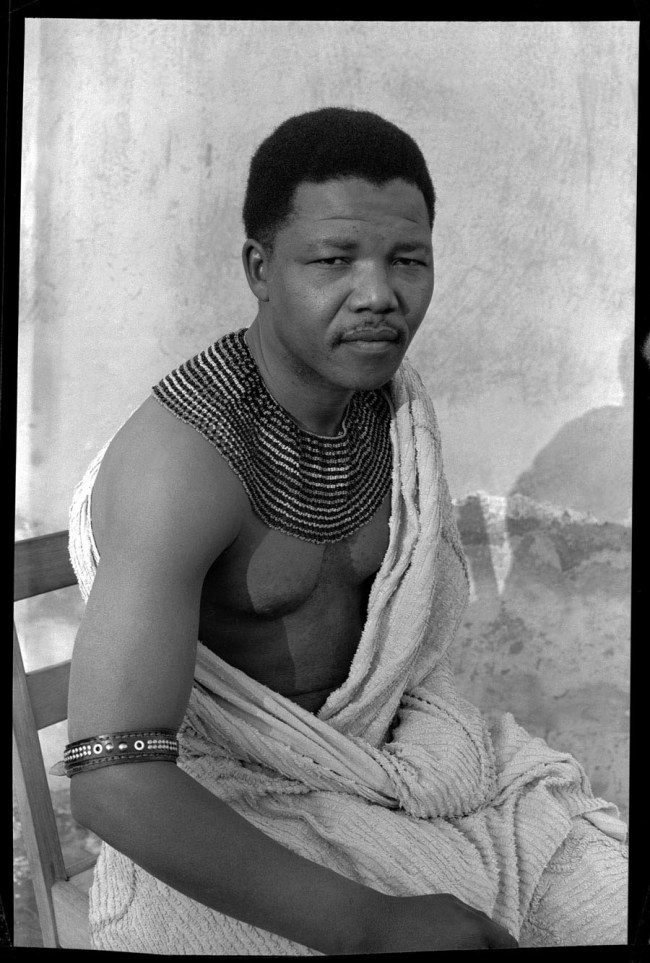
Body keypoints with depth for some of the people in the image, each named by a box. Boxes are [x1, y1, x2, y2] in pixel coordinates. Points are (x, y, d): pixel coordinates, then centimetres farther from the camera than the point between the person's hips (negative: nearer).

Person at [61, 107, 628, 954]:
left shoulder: (394, 394, -5)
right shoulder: (183, 453, -28)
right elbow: (113, 785, -33)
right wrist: (372, 927, -31)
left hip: (376, 750, 6)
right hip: (208, 819, -5)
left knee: (612, 902, -3)